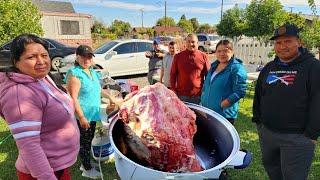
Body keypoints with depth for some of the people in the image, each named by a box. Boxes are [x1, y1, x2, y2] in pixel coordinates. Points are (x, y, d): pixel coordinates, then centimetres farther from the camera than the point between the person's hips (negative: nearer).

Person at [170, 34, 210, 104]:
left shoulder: (203, 56, 3)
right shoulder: (178, 56, 4)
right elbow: (173, 74, 7)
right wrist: (173, 90, 2)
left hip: (198, 95, 0)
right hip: (181, 95, 0)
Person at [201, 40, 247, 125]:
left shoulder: (237, 69, -11)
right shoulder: (214, 65, 11)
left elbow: (239, 92, -18)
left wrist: (220, 105, -19)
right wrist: (203, 100, 8)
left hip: (224, 115, -6)